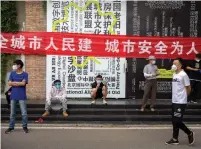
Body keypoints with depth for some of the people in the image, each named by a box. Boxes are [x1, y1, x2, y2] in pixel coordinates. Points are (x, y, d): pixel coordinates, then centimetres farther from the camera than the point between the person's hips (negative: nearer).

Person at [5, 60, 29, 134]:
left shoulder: (25, 74, -1)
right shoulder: (12, 73, 9)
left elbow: (23, 83, -13)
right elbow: (9, 83, 0)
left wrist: (14, 82, -4)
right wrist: (19, 83, -7)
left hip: (22, 97, -3)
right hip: (13, 96, 3)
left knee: (24, 113, 0)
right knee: (12, 113, 9)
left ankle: (25, 127, 12)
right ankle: (11, 127, 18)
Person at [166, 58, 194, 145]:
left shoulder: (183, 75, -13)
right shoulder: (174, 75, 12)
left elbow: (188, 88, -9)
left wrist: (183, 96, 2)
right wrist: (175, 96, 10)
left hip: (181, 102, -8)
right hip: (174, 101, 8)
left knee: (177, 121, -6)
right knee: (174, 121, 10)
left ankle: (190, 134, 14)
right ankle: (175, 139, 19)